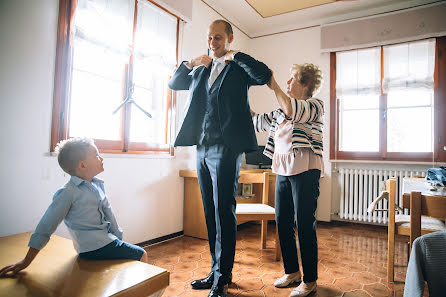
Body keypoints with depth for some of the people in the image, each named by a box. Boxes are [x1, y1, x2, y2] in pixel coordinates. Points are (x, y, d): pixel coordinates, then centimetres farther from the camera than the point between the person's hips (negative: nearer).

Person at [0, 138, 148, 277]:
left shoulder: (98, 184, 8)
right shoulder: (68, 193, -16)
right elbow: (46, 227, -11)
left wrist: (118, 237, 14)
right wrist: (26, 262, -5)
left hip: (108, 239, 8)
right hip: (93, 248, -8)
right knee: (141, 255, -4)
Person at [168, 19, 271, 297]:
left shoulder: (239, 68, 3)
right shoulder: (201, 71, 21)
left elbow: (265, 75, -16)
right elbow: (173, 84, 26)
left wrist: (235, 56, -11)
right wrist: (190, 63, 10)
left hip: (226, 149, -7)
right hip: (203, 149, 7)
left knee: (224, 212, -4)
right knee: (211, 212, 11)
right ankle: (217, 271, 25)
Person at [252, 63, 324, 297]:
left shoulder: (315, 105, -1)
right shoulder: (280, 113, 18)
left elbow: (293, 110, -22)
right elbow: (256, 120, 19)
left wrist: (273, 86, -12)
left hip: (305, 170, -7)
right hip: (283, 171, 7)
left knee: (304, 225, -1)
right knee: (282, 223, 10)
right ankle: (292, 272, 28)